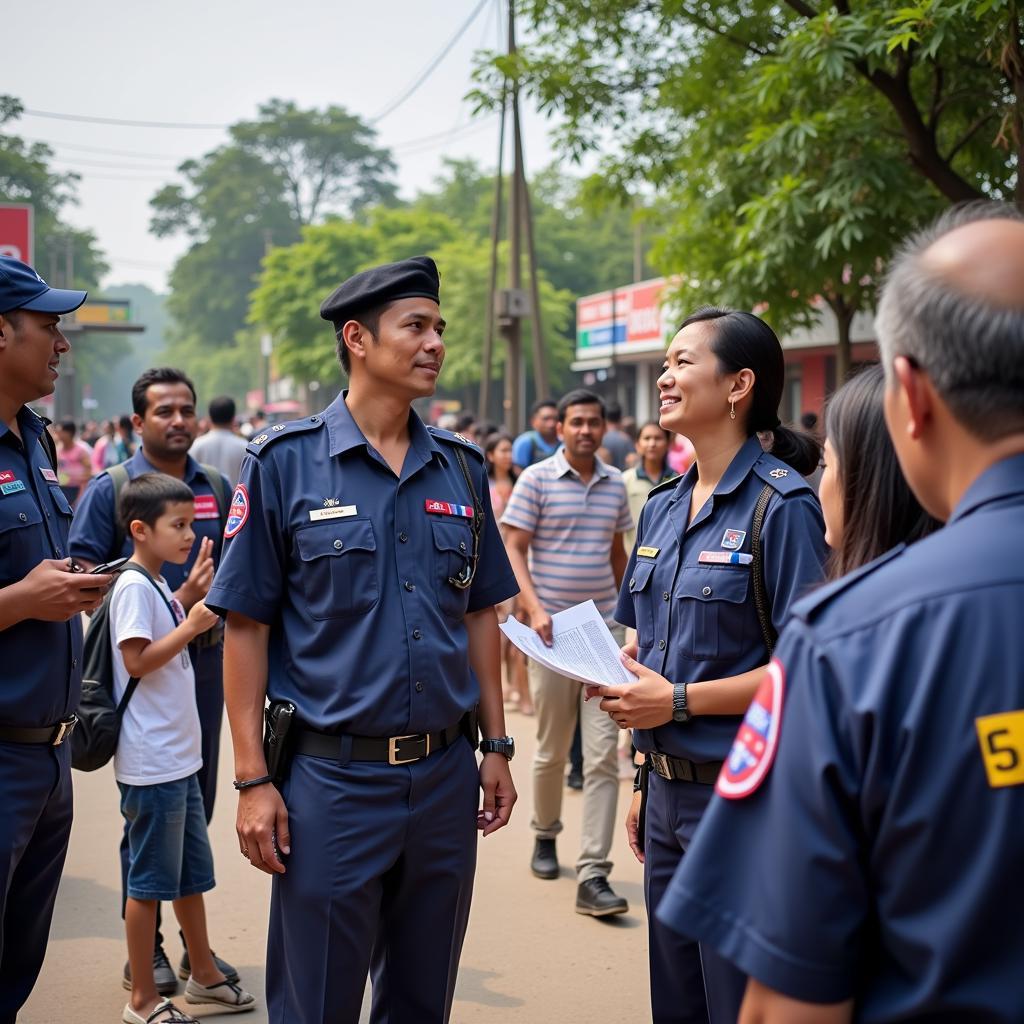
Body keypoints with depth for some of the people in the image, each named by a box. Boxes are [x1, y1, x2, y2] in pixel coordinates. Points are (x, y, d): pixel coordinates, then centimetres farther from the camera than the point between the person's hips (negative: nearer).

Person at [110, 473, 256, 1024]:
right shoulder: (133, 586, -15)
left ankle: (204, 975, 32)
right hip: (150, 763, -9)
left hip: (179, 756, 9)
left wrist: (195, 609, 12)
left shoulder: (159, 585, 13)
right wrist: (191, 625, -20)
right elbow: (136, 660, -21)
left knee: (192, 872, 19)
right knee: (149, 879, 1)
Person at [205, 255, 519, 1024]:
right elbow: (247, 627, -6)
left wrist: (496, 746, 9)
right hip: (330, 778, -4)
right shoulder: (285, 463, -6)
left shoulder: (461, 468, 7)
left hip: (446, 775, 4)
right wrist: (253, 779, -10)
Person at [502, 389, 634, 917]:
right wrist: (534, 609, -19)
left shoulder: (615, 483, 9)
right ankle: (545, 835, 37)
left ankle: (593, 876, -4)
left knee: (603, 754, -5)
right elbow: (513, 549, -6)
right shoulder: (536, 479, -3)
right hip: (552, 630, -3)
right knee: (552, 749, 10)